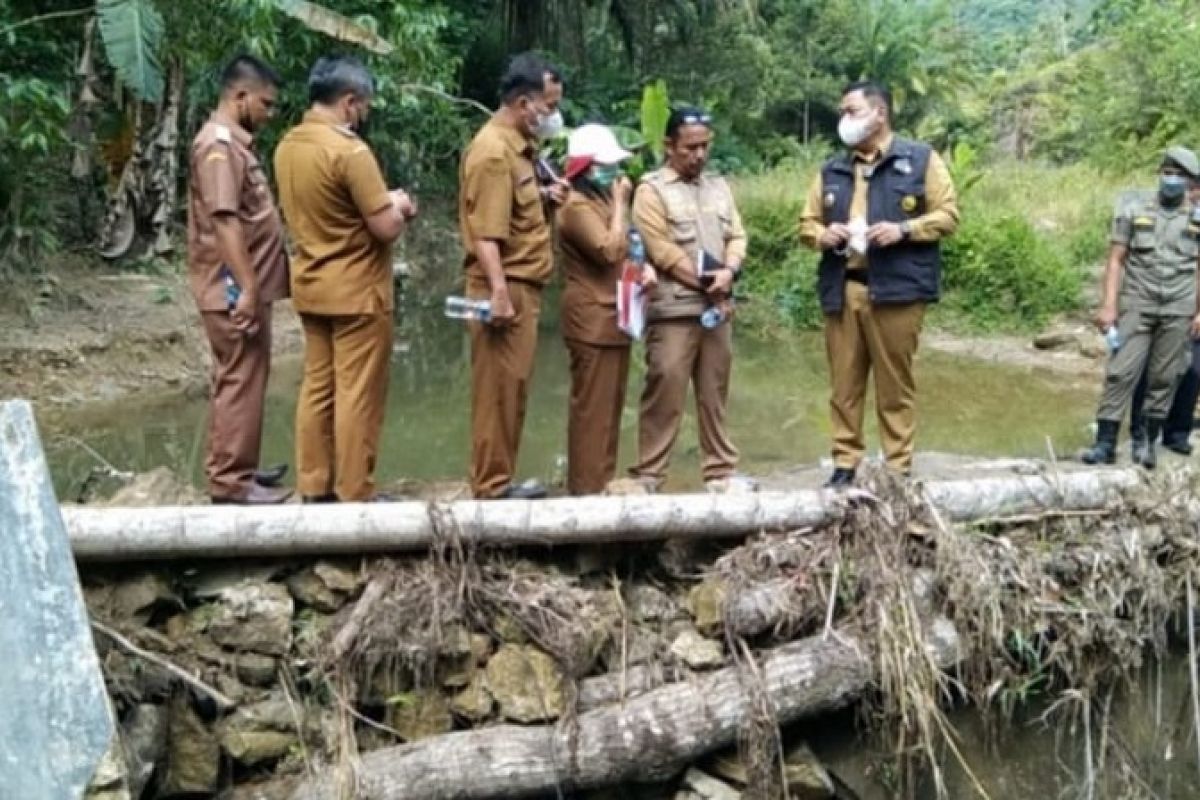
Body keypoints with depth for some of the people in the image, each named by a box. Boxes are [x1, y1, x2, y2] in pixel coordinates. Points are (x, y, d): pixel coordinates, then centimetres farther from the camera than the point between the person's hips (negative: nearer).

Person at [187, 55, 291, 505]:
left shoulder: (234, 143, 16)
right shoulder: (219, 146, -16)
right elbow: (225, 221, -24)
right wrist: (246, 288, -27)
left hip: (245, 286, 10)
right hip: (234, 290, -10)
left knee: (236, 380, 15)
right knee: (241, 382, -6)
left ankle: (231, 469, 24)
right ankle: (231, 481, 0)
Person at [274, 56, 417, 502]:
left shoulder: (288, 146, 6)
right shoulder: (350, 151, -20)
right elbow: (386, 228, -20)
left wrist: (380, 202, 14)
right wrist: (398, 206, 2)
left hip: (311, 287, 8)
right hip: (357, 292, -8)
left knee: (317, 388, 12)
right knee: (357, 395, -1)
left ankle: (314, 488, 18)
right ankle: (354, 496, 5)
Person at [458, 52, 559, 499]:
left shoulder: (517, 145, 16)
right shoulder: (494, 151, -15)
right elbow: (486, 232, -22)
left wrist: (545, 196, 8)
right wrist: (499, 293, -27)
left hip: (522, 287, 10)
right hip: (506, 289, -10)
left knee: (512, 386, 14)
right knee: (499, 388, -4)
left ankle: (502, 480, 22)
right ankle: (491, 488, 2)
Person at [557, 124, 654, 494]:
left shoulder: (604, 198, 18)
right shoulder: (578, 205, -13)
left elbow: (626, 246, 23)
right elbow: (610, 251, -23)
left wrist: (645, 266, 2)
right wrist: (621, 204, -14)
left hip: (613, 315, 10)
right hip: (592, 318, -10)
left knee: (611, 404, 11)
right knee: (593, 404, -8)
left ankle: (603, 479, 18)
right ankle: (587, 485, -4)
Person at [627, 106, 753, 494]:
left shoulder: (719, 186, 16)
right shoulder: (651, 190, -4)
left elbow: (737, 236, 11)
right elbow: (662, 250, -12)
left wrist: (728, 272, -10)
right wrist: (705, 282, -10)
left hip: (718, 307, 6)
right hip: (673, 309, -6)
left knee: (715, 394, 10)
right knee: (664, 394, -6)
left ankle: (720, 472, 17)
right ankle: (648, 475, 0)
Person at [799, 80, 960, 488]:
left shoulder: (921, 159, 5)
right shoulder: (831, 170, 18)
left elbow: (947, 214, 1)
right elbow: (806, 222, 20)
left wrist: (903, 230, -14)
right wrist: (821, 235, -3)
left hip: (895, 289, -4)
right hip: (842, 290, 4)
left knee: (895, 384, 0)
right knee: (844, 383, 5)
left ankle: (899, 469, 7)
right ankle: (845, 464, 12)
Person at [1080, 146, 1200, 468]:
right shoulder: (1134, 207, 2)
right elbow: (1116, 260, 1)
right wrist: (1108, 305, -7)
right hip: (1136, 305, -1)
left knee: (1163, 378, 4)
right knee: (1121, 373, -5)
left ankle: (1149, 443, 14)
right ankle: (1105, 444, -4)